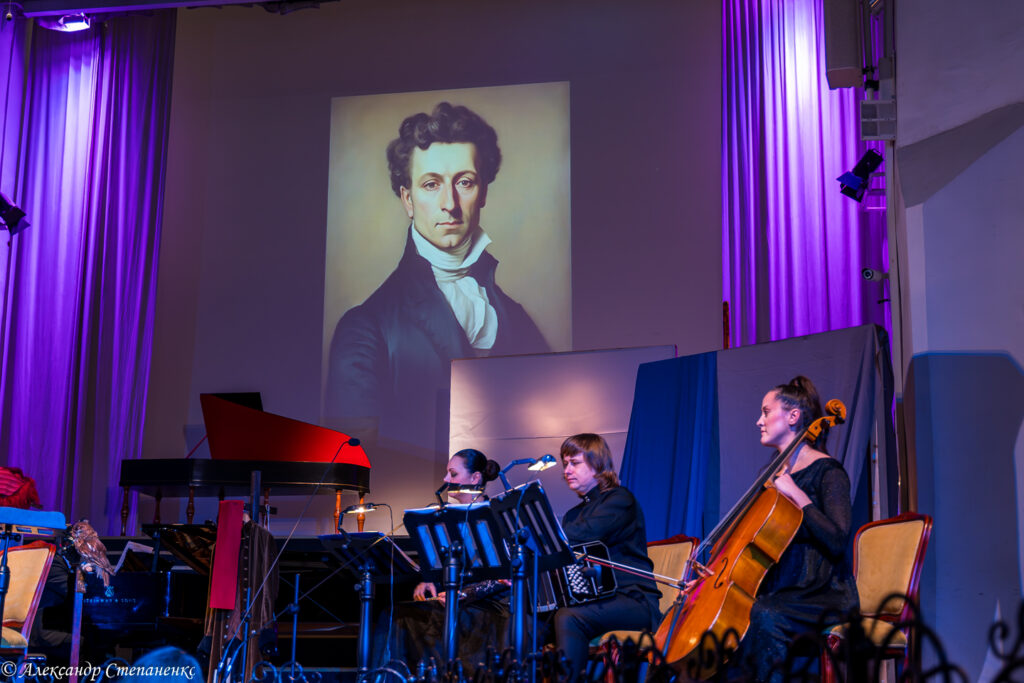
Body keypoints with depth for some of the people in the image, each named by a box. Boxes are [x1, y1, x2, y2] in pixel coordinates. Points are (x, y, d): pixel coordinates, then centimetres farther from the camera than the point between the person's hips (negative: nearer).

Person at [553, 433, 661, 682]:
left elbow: (584, 534, -23)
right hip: (592, 599, 7)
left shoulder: (619, 499, -4)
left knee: (568, 618, -34)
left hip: (633, 599, -7)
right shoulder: (574, 514, 21)